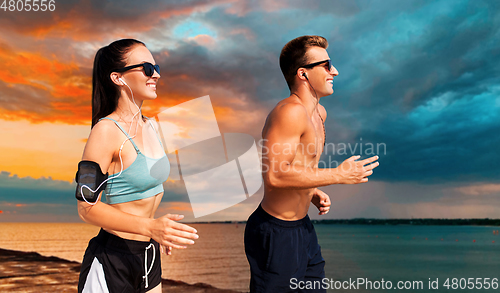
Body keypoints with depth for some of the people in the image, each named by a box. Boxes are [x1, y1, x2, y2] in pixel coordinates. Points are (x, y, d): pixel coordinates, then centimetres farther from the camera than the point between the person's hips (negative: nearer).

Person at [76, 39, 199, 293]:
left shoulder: (150, 126, 6)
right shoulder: (106, 131, -18)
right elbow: (87, 208, -20)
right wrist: (151, 227, -30)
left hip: (148, 256, 7)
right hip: (112, 261, -7)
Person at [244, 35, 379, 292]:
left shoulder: (319, 112, 9)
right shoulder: (290, 111, -22)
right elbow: (274, 175, -32)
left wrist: (314, 193, 6)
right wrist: (338, 175, -24)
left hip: (303, 226, 9)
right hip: (276, 232, -9)